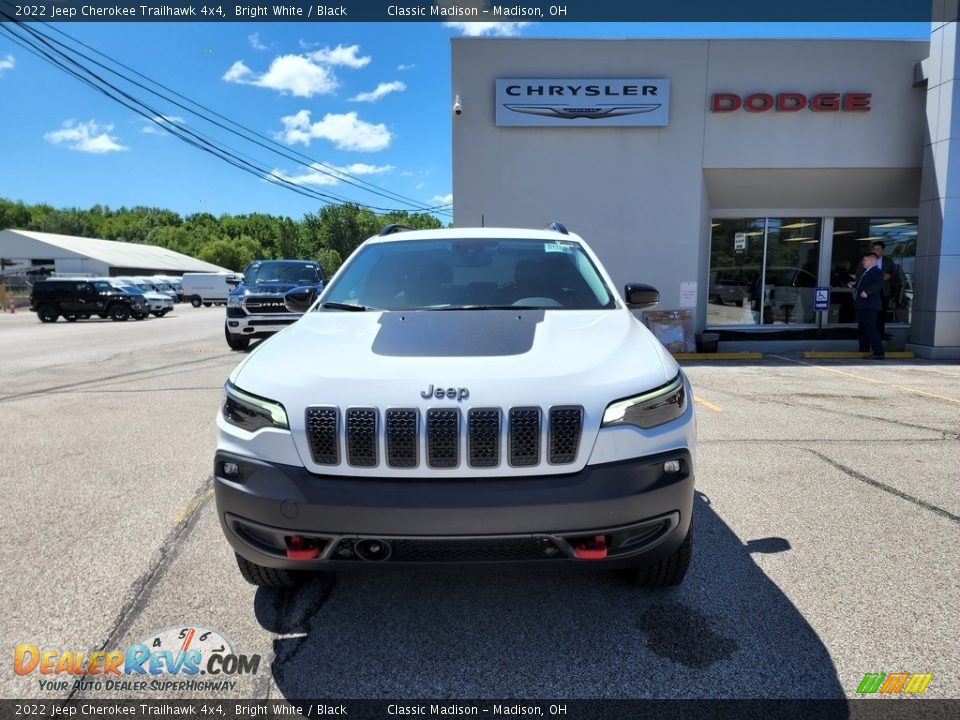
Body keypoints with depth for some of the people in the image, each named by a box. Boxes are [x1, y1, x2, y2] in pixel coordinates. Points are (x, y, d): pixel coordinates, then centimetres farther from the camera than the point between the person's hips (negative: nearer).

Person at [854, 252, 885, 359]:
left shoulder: (877, 272, -10)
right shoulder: (864, 272, 19)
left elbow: (879, 284, -28)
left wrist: (866, 291, -36)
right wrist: (856, 289, 19)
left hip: (869, 306, -10)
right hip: (861, 306, 10)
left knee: (870, 328, -13)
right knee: (862, 328, 17)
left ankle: (878, 353, -13)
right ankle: (863, 350, 27)